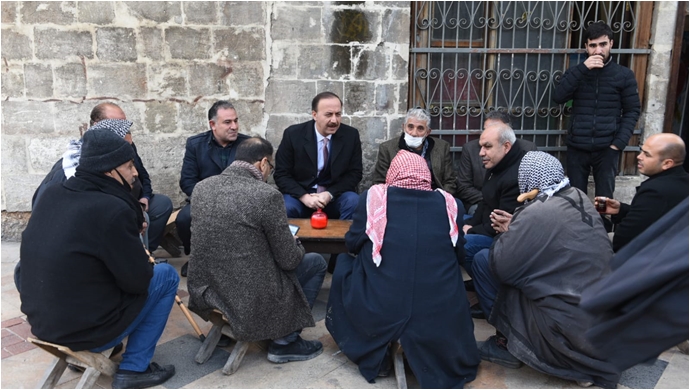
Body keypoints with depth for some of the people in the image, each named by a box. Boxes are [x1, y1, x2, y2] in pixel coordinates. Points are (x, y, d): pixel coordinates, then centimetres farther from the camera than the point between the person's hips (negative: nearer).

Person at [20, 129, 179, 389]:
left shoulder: (51, 195, 1)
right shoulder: (112, 209, -24)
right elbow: (137, 280, -15)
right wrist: (145, 261, 6)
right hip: (86, 329, -8)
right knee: (166, 275, 6)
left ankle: (78, 353, 28)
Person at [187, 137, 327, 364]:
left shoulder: (201, 187, 1)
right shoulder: (267, 195, -18)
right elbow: (288, 260, -12)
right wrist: (295, 244, 12)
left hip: (206, 288, 7)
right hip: (250, 298, -7)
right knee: (316, 263, 15)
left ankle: (279, 336, 33)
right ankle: (284, 342, 18)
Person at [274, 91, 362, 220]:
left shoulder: (351, 135, -4)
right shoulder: (293, 134, -7)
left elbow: (355, 173, 0)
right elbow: (281, 174, -4)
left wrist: (330, 194, -16)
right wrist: (304, 196, -20)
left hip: (336, 196, 2)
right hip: (300, 196, -1)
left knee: (354, 203, -28)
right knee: (286, 207, -32)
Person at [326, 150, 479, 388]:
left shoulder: (373, 197, -4)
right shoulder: (450, 204, 1)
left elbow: (352, 244, 11)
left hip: (378, 316, -2)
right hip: (441, 321, 3)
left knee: (343, 264, 24)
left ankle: (374, 358, 26)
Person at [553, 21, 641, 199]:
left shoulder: (624, 75, 4)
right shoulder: (576, 72, 8)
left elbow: (632, 111, 2)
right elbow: (559, 97, -8)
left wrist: (619, 143, -9)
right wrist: (583, 69, -15)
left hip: (607, 148, -1)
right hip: (577, 147, 1)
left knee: (604, 198, 7)